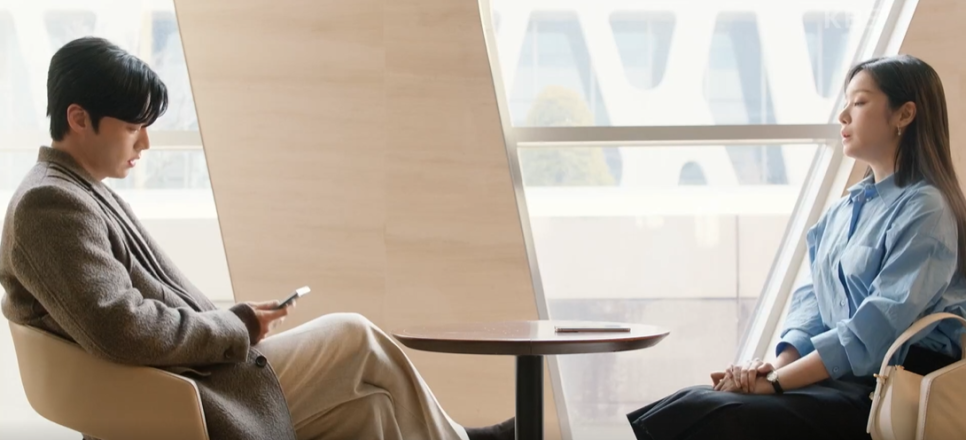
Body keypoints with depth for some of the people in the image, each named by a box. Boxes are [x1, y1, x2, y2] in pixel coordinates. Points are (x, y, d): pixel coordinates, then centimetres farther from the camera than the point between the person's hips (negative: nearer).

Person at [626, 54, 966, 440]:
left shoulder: (924, 211, -7)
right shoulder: (845, 208, 19)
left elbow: (878, 326, -17)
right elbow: (812, 296, 14)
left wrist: (776, 382, -19)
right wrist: (780, 363, -7)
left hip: (887, 391, -7)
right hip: (835, 373, 7)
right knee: (688, 406, -16)